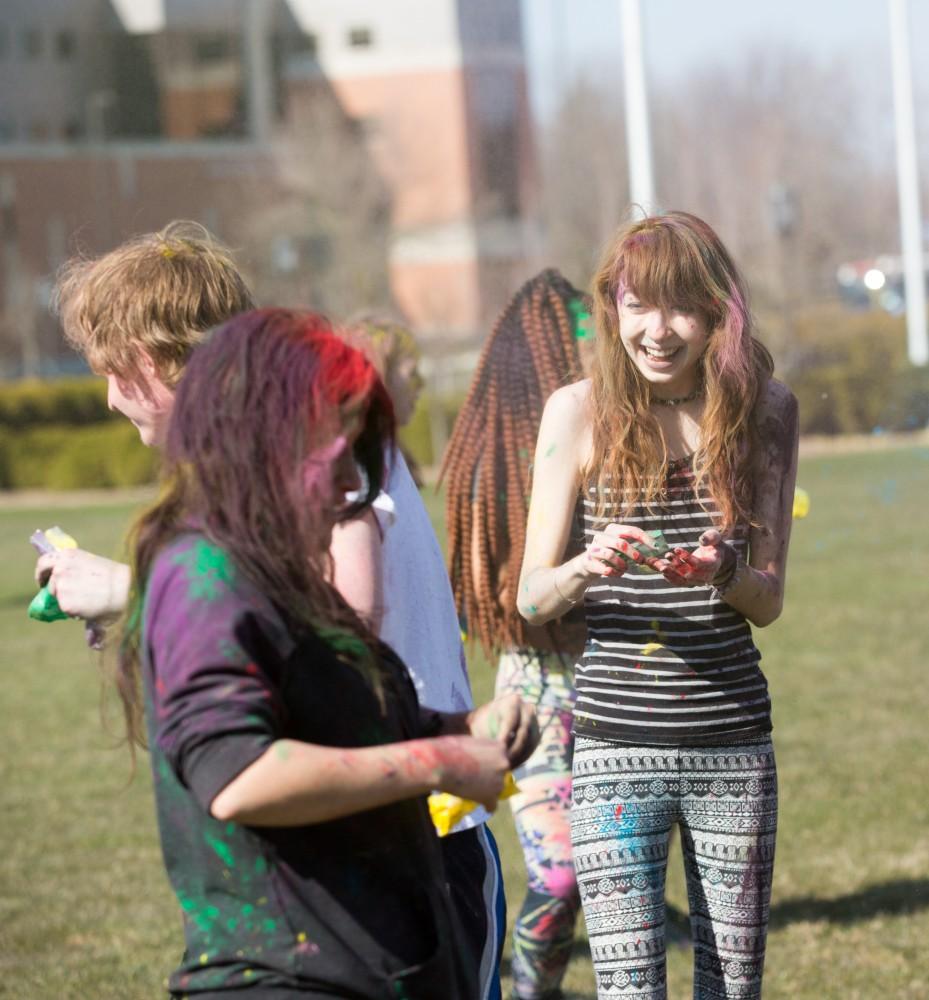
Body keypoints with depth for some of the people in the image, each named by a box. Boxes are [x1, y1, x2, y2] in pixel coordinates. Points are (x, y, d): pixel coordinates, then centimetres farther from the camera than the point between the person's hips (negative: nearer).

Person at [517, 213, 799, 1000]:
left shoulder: (765, 409, 4)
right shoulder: (580, 411, -2)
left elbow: (769, 601, 4)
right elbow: (531, 597, 0)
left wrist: (722, 571, -19)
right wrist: (590, 567, -22)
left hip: (734, 742, 2)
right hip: (617, 746, -2)